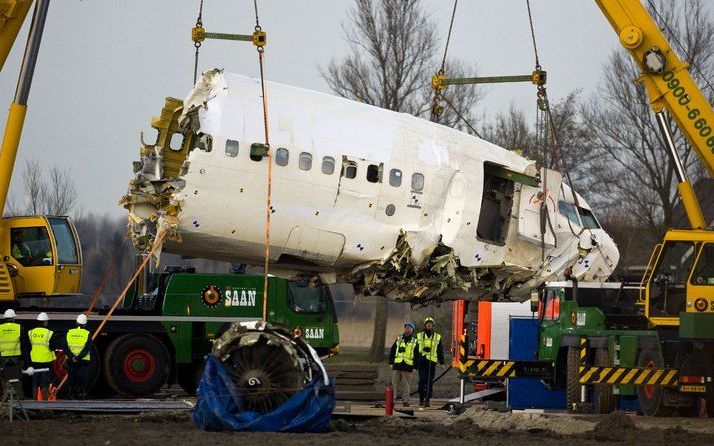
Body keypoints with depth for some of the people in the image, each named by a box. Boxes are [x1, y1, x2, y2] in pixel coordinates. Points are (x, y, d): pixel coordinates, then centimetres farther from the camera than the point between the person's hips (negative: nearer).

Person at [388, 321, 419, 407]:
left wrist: (415, 367, -3)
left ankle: (405, 401, 4)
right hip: (397, 366, 2)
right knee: (394, 384, 0)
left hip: (408, 367, -2)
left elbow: (417, 355, 5)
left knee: (406, 385, 0)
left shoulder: (415, 342, 8)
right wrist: (391, 362, 4)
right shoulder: (398, 340, 13)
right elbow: (392, 351, 13)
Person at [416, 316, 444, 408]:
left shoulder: (437, 337, 12)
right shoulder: (419, 336, 11)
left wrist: (442, 362, 6)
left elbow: (440, 351, 14)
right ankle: (421, 399, -8)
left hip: (432, 362, 1)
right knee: (422, 380, -11)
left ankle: (427, 400, 6)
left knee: (430, 382, 1)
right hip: (422, 361, -1)